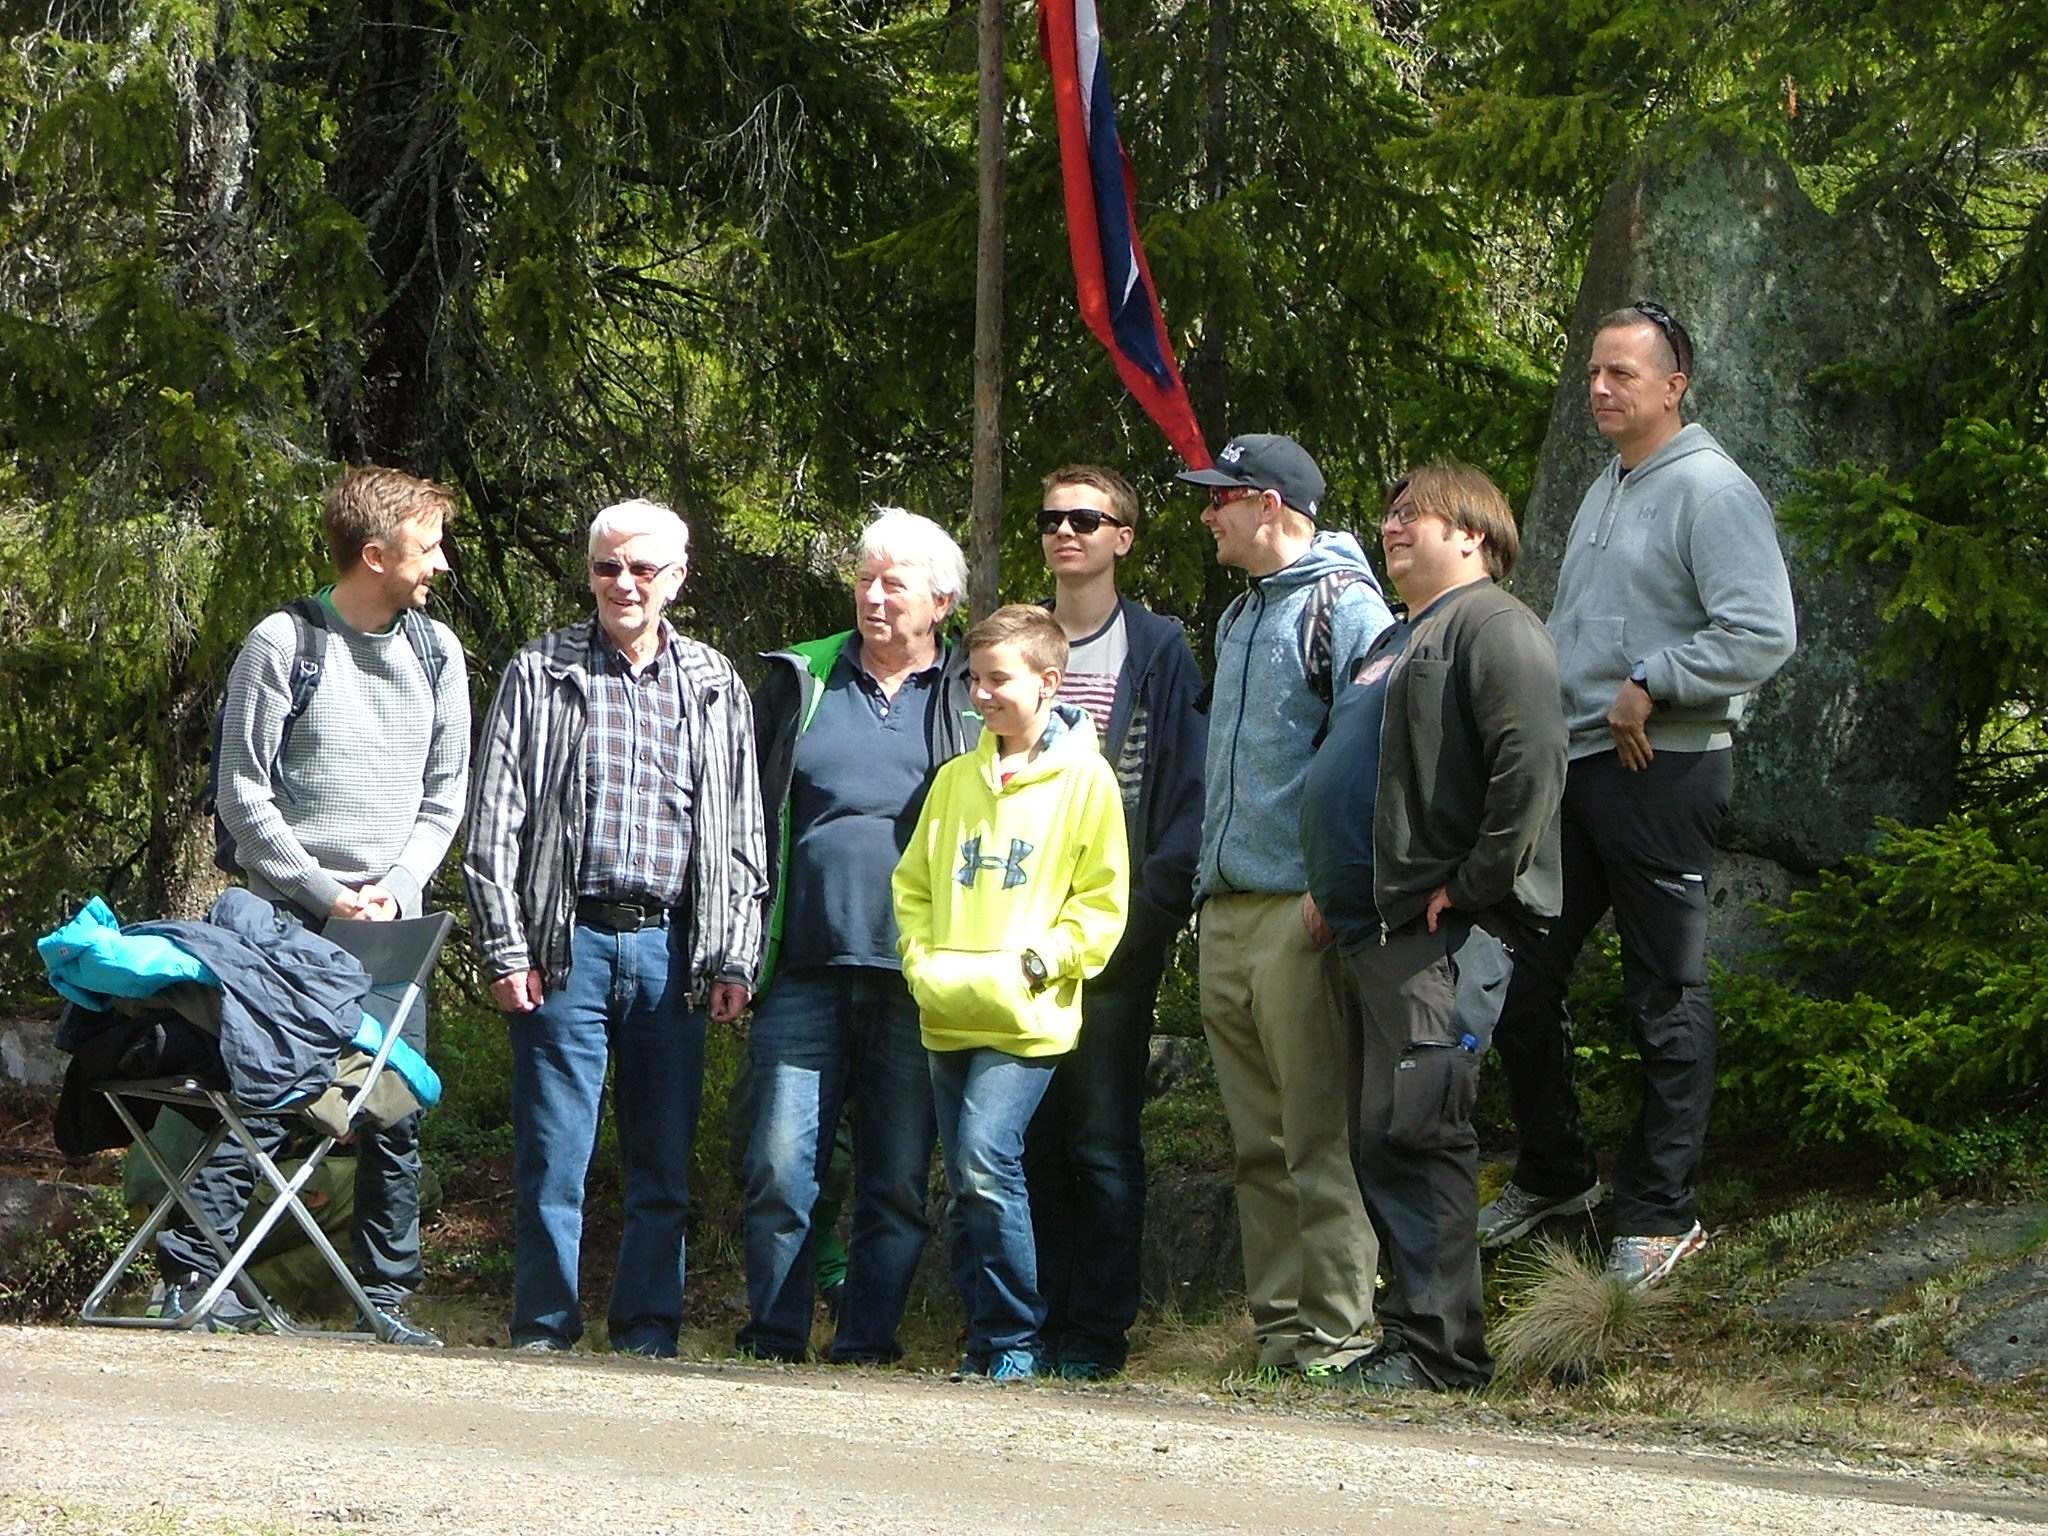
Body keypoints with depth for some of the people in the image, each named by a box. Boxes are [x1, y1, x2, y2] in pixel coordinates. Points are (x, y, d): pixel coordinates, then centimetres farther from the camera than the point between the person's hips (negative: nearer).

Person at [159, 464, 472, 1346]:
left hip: (391, 922, 4)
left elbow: (445, 794, 12)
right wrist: (326, 895, -10)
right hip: (284, 919, -4)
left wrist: (396, 888, -3)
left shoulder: (436, 653, 10)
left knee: (397, 1113, 2)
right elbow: (243, 795, -5)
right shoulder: (283, 644, -5)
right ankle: (188, 1279, -4)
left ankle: (384, 1297, 8)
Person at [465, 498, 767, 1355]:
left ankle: (648, 1333, 10)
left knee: (665, 1163, 3)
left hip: (670, 947, 2)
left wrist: (734, 960, 5)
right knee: (553, 1156, -2)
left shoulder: (715, 689, 13)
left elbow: (742, 838, 13)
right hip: (570, 944, -2)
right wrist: (506, 949, -5)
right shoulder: (540, 676, 6)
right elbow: (493, 825, 3)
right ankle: (544, 1332, 6)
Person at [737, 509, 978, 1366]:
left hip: (919, 978, -1)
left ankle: (870, 1343, 8)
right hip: (807, 972, 1)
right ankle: (773, 1340, 4)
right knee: (781, 1167, -5)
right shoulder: (799, 682, 13)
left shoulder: (975, 700, 10)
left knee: (900, 1181, 2)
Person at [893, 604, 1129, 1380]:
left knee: (986, 1164, -17)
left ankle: (1014, 1340, -7)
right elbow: (912, 882, 19)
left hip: (1025, 1018, -6)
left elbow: (1103, 901, -1)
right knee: (968, 1186, 7)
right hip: (948, 1016, 6)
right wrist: (921, 957, 4)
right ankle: (986, 1340, 15)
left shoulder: (1084, 779, -1)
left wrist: (1042, 960, -12)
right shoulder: (956, 778, 15)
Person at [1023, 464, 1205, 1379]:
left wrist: (1150, 909, -13)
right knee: (1029, 1138, 3)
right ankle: (1034, 1320, 8)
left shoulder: (1158, 650, 5)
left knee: (1102, 1140, -5)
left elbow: (1186, 792, -1)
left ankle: (1096, 1330, -1)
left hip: (1115, 935, -4)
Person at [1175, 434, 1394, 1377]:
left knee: (1321, 1140, -8)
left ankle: (1337, 1334, -7)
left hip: (1301, 910, -9)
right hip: (1226, 912, 9)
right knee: (1260, 1145, 9)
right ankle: (1277, 1325, 12)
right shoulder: (1240, 616, 22)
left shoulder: (1343, 606, -7)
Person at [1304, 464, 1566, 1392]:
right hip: (1368, 933, 10)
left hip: (1440, 935, -10)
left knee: (1411, 1133, -15)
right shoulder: (1394, 643, 27)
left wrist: (1472, 887, -18)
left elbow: (1532, 766, -19)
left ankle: (1437, 1344, -14)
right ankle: (1417, 1338, 11)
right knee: (1385, 1145, 8)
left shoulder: (1492, 627, -5)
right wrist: (1332, 895, 21)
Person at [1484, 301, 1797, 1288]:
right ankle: (1553, 1174, 27)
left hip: (1661, 772, -9)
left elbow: (1762, 634, -20)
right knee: (1522, 976, 11)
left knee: (1666, 1001, -1)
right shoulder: (1605, 492, 18)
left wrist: (1649, 684, -17)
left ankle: (1660, 1215, 6)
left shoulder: (1710, 491, -10)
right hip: (1572, 764, 9)